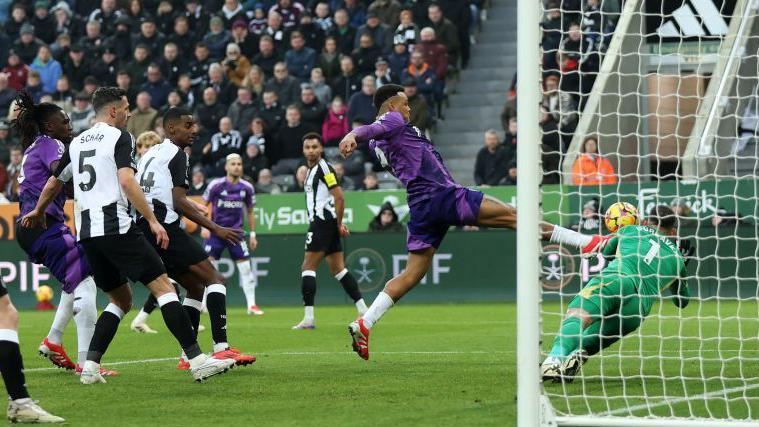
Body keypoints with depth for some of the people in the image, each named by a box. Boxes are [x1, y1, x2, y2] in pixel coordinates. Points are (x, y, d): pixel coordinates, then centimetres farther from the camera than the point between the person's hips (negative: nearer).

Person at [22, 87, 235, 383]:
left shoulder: (77, 143, 19)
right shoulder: (118, 137, -2)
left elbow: (54, 183, 32)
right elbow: (126, 181, -16)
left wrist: (38, 212, 50)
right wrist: (153, 220, -15)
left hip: (86, 233, 8)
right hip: (116, 228, -8)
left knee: (121, 299, 18)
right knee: (163, 286, -8)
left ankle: (90, 365, 5)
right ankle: (196, 360, -17)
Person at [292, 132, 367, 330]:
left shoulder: (324, 168, -10)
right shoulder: (312, 170, 19)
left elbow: (339, 197, -16)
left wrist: (339, 224, -13)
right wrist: (338, 224, 14)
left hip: (322, 223, -10)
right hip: (320, 223, 10)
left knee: (308, 267, -9)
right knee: (338, 269, 10)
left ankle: (308, 317, -13)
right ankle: (363, 311, 9)